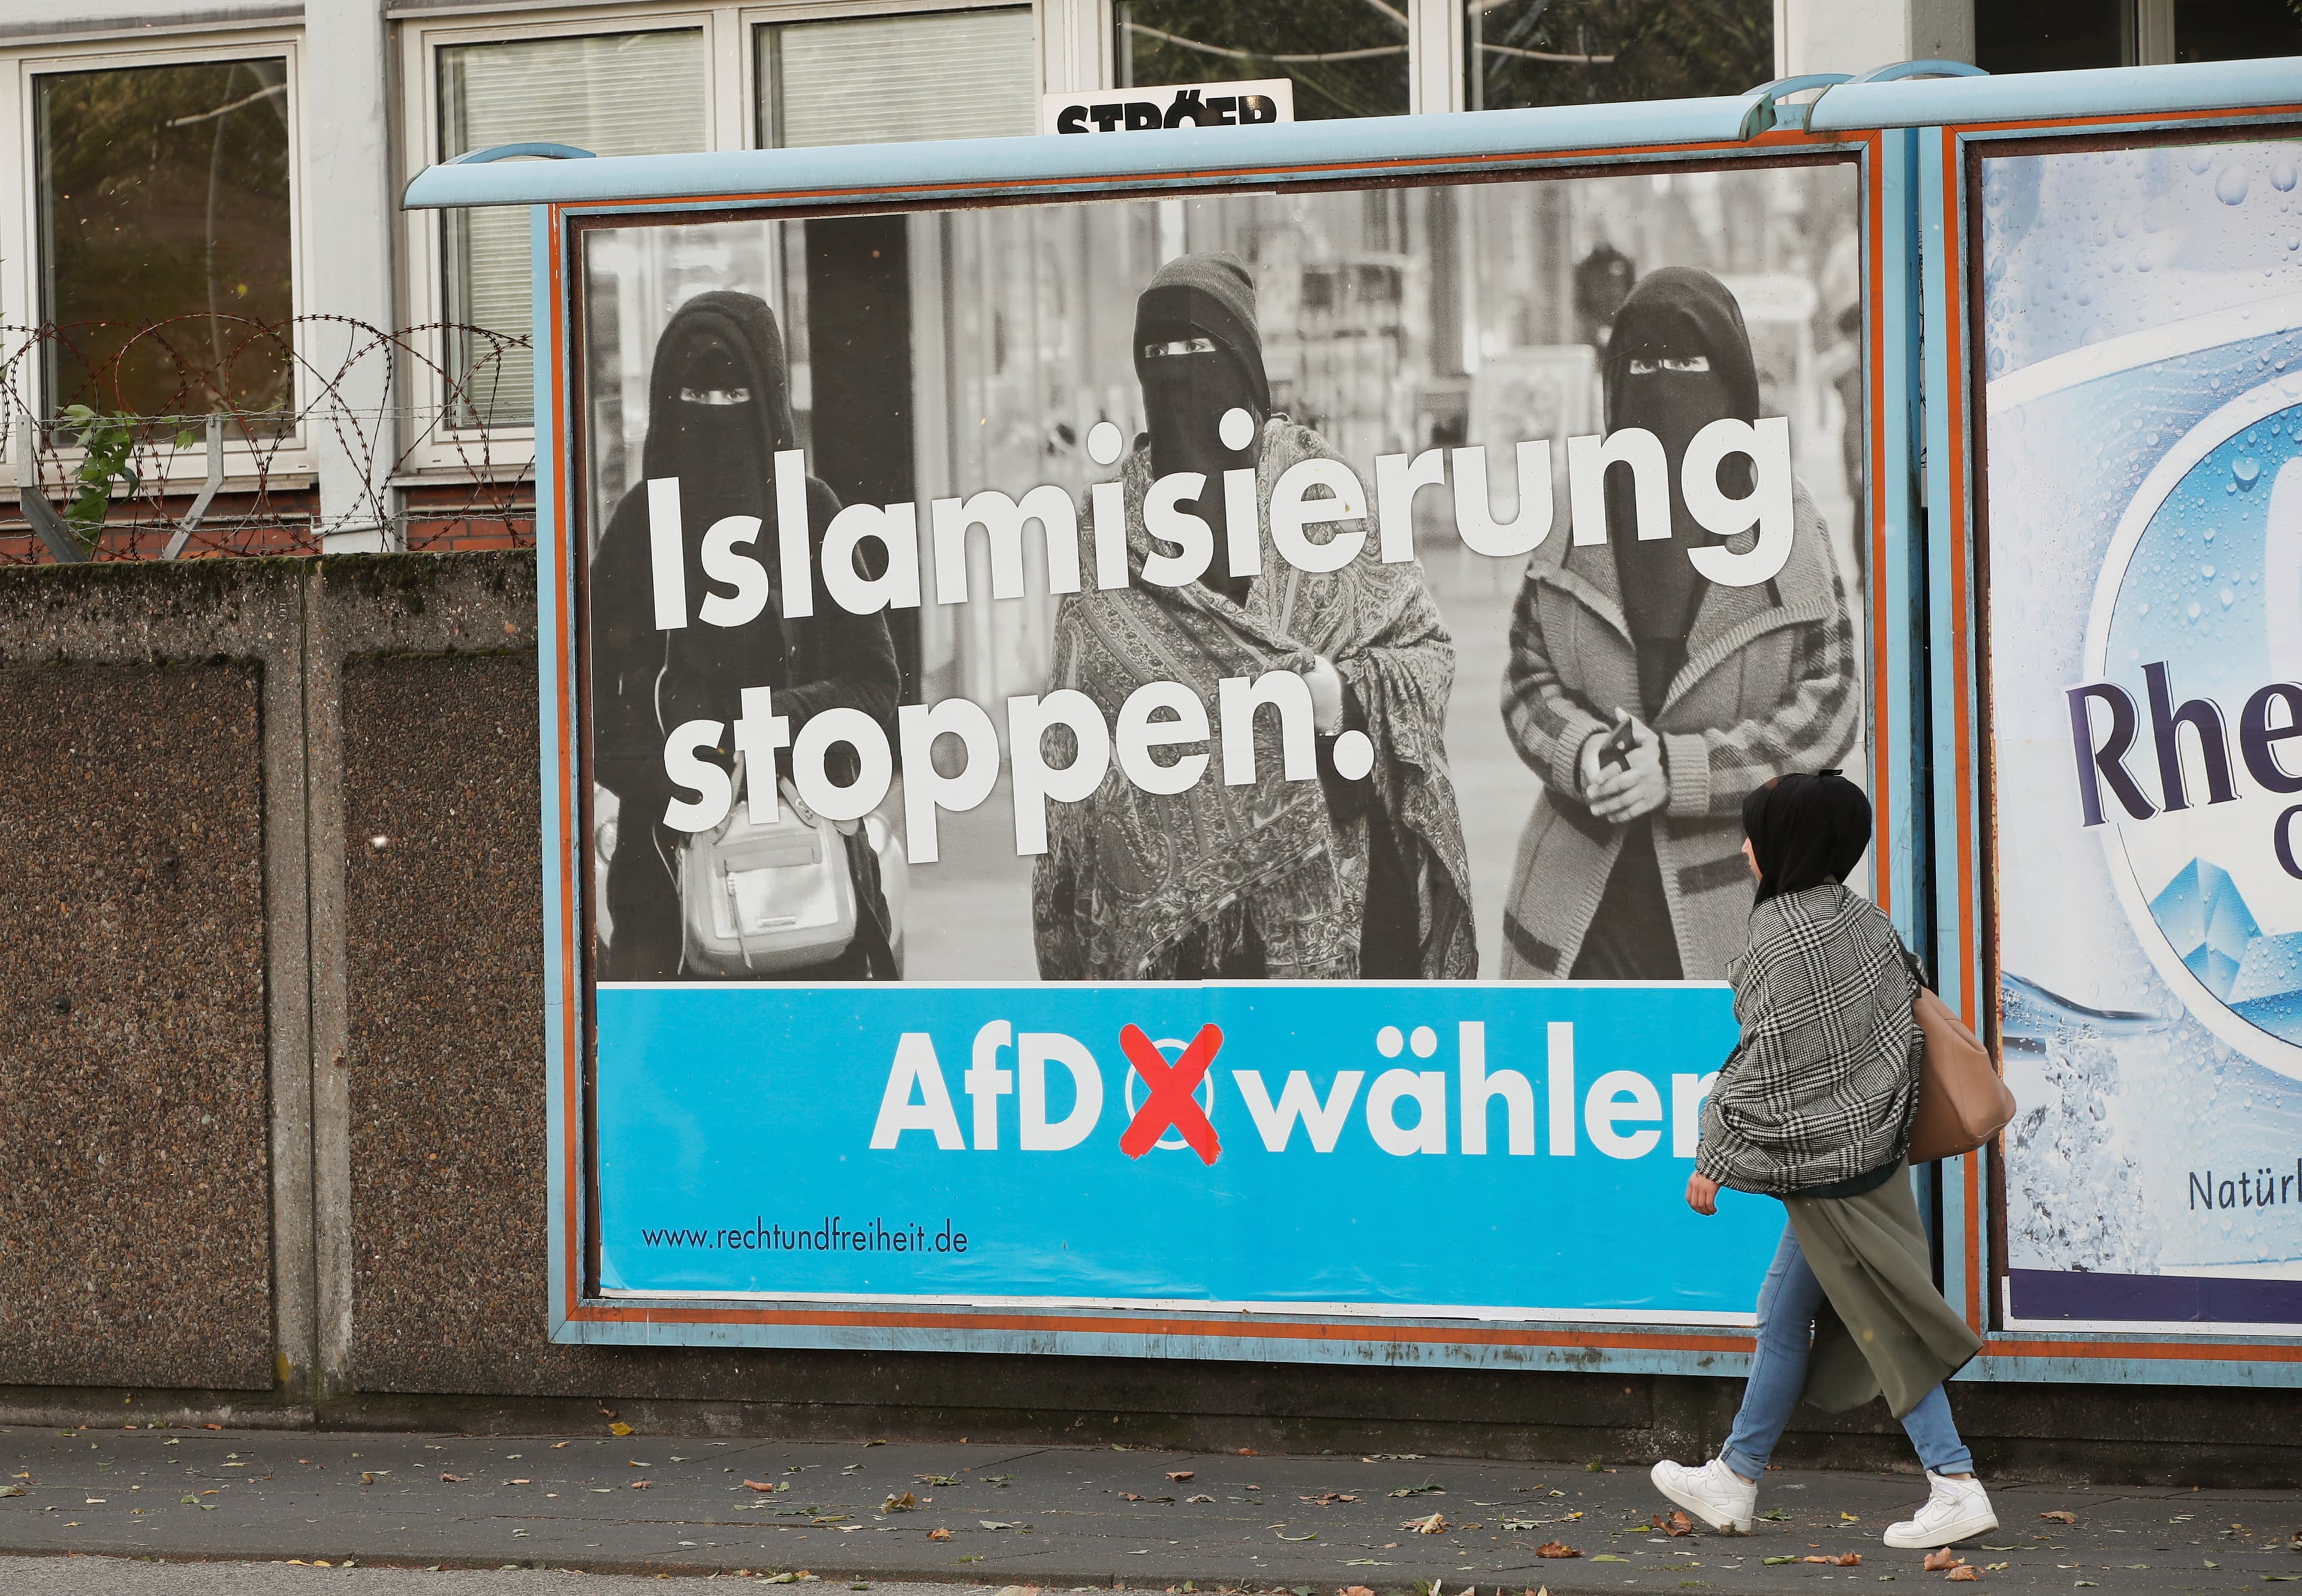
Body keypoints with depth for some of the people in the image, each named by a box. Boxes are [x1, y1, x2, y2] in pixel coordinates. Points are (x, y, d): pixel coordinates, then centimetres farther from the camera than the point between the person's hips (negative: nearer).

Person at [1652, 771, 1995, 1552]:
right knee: (1783, 1310, 17)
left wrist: (1713, 1163, -12)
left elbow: (1770, 1067, -19)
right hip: (1868, 1136, 9)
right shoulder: (1858, 915, 5)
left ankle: (1956, 1487, -4)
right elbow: (1906, 1007, 13)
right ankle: (1735, 1478, 26)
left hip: (1824, 1154, -9)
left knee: (1887, 1319, -5)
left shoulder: (1787, 938, -19)